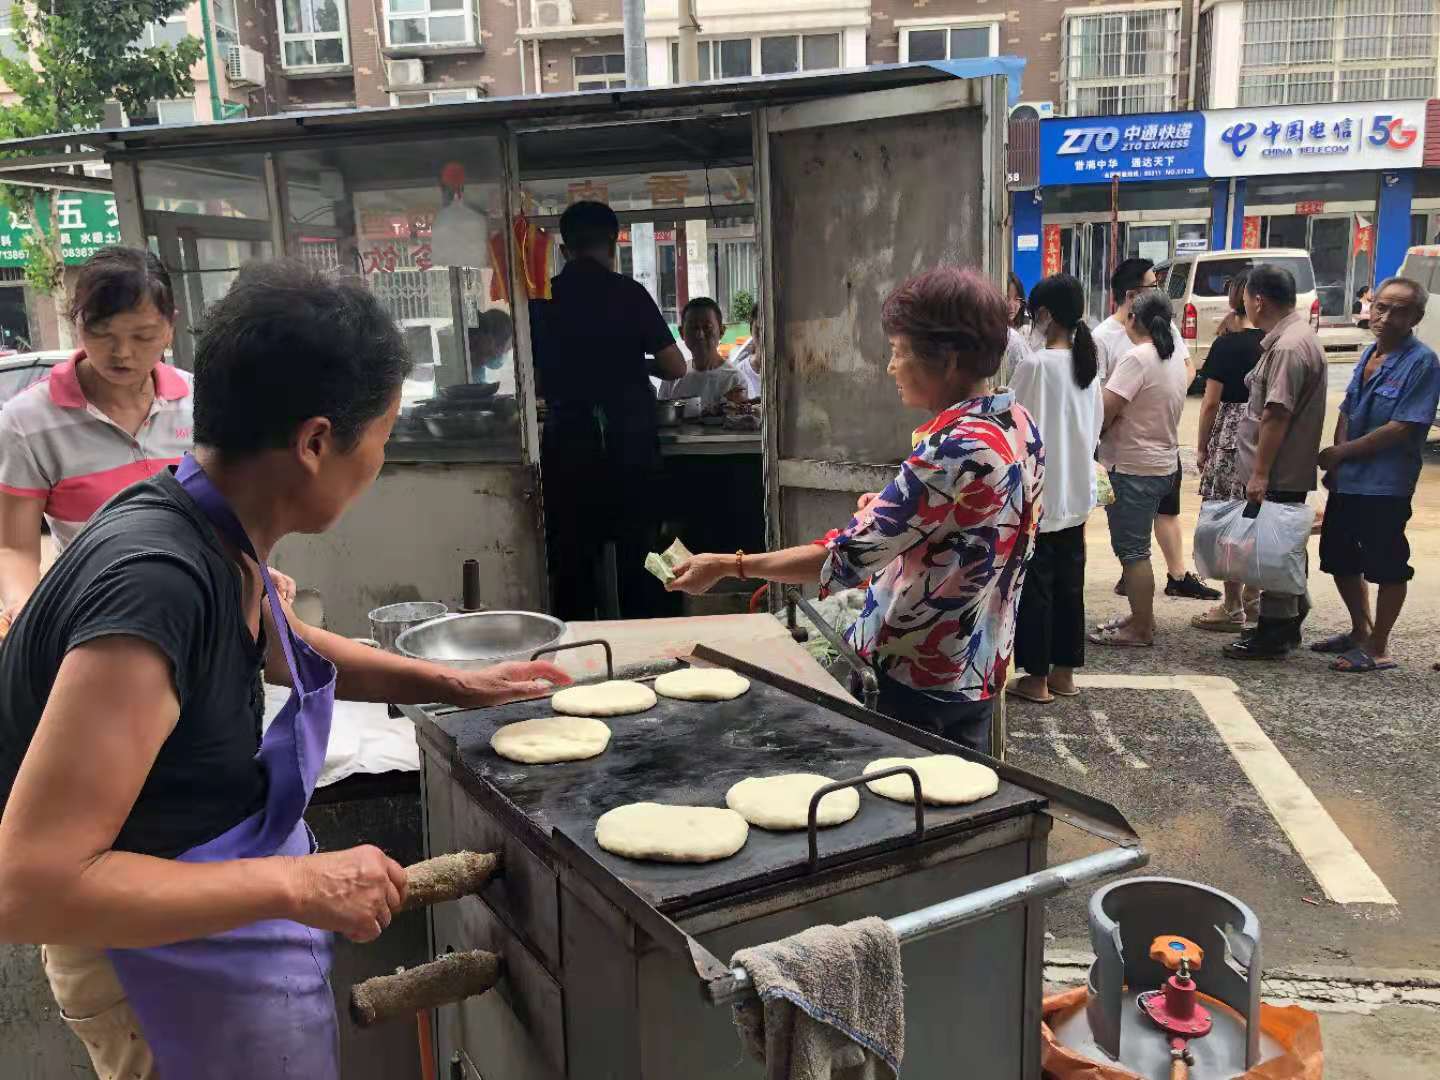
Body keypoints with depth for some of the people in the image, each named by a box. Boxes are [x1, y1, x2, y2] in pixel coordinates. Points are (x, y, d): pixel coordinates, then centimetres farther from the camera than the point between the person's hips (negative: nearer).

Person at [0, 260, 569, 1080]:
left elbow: (284, 646, 16)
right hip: (165, 952, -8)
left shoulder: (210, 535, -7)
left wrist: (456, 685, 13)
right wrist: (300, 885, -29)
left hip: (219, 906, 8)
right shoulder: (156, 580, -35)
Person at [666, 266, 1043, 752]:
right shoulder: (1020, 423, 0)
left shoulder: (953, 451, -27)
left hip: (912, 677, -8)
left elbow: (845, 558, -27)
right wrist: (894, 513, 6)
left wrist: (728, 566, -20)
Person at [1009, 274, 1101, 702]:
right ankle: (1064, 671, 23)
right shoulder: (1089, 364, 5)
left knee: (1036, 586, 2)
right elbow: (1094, 428, 12)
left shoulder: (1036, 365, -17)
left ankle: (1036, 678, 10)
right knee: (1069, 584, 13)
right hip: (1077, 493, 7)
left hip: (1039, 495, -7)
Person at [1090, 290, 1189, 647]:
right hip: (1162, 464, 9)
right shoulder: (1175, 360, 11)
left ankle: (1141, 629, 4)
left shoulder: (1137, 358, -17)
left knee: (1132, 550, -2)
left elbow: (1107, 408, -21)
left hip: (1132, 468, -9)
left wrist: (1092, 440, -5)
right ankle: (1141, 616, 27)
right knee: (1136, 547, 19)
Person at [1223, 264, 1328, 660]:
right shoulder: (1291, 337, 14)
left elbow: (1276, 415, -23)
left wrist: (1260, 472, -21)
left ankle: (1274, 635, 7)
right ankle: (1286, 624, 28)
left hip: (1278, 475, -10)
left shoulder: (1288, 347, -20)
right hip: (1285, 471, 10)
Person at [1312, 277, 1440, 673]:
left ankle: (1378, 648, 16)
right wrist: (1335, 461, -2)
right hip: (1347, 480, 8)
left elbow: (1402, 428, -19)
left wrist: (1341, 452, -13)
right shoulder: (1369, 355, 10)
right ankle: (1361, 630, 38)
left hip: (1386, 485, -8)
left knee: (1387, 567, 3)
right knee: (1339, 557, 18)